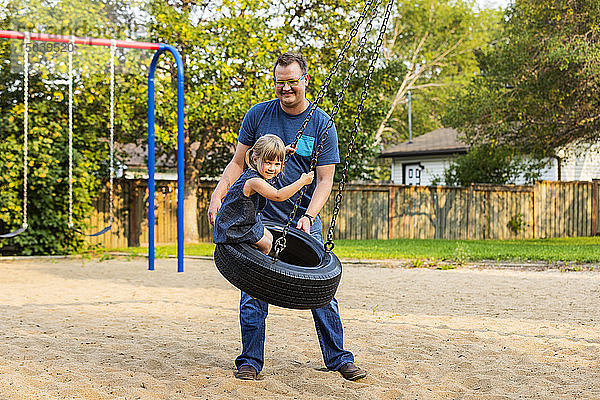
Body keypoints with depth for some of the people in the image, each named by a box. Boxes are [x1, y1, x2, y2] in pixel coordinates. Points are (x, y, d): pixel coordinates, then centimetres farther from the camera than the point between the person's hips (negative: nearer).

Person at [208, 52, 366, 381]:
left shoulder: (322, 125, -4)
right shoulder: (258, 115, 0)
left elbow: (324, 179, -5)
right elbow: (238, 162, 8)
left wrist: (308, 217, -19)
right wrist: (217, 196, -6)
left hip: (304, 221, 0)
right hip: (261, 216, 1)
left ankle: (338, 358, 12)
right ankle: (250, 361, 9)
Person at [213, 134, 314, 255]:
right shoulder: (254, 181, -33)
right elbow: (278, 196, -41)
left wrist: (283, 151, 8)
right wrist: (302, 181, -37)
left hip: (249, 221, 10)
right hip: (233, 228, -10)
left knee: (269, 238, 21)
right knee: (266, 246, -4)